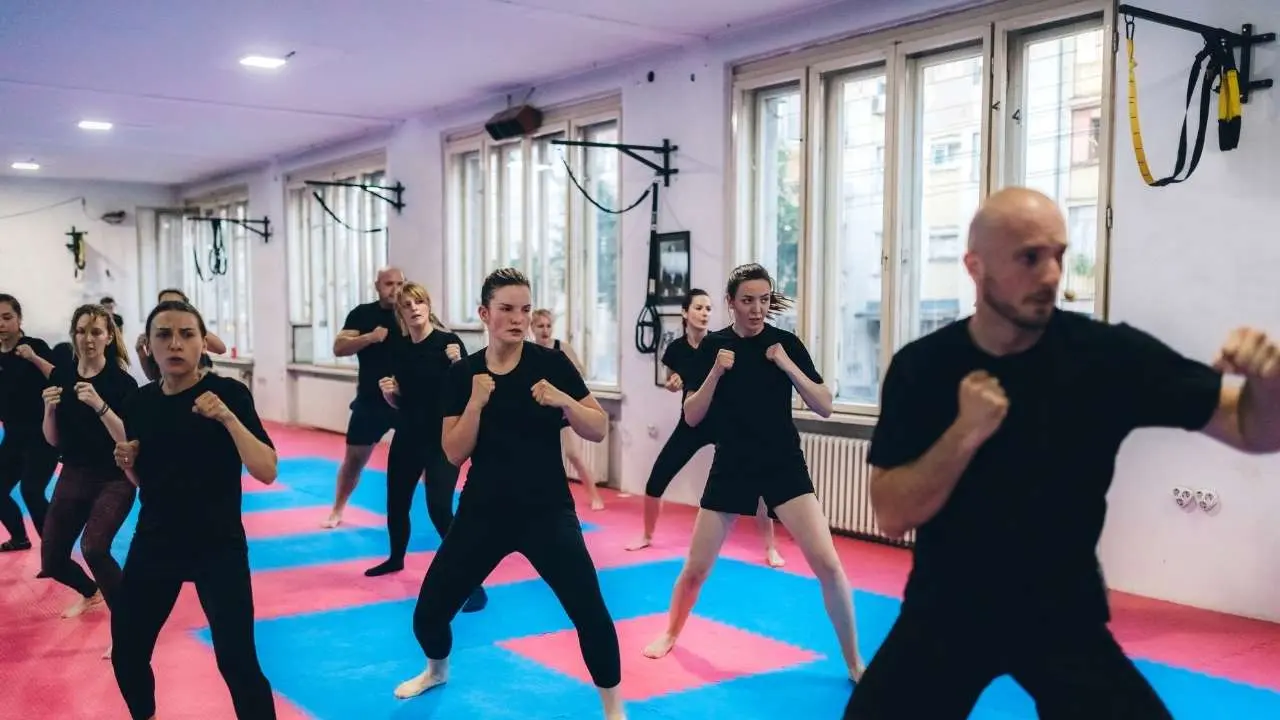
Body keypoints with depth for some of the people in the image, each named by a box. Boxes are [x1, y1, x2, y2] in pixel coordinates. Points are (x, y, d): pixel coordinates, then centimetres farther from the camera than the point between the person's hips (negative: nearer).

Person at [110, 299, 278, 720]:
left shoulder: (229, 393, -12)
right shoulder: (140, 403, 2)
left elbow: (267, 473, -20)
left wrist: (228, 418, -29)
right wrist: (128, 465, -5)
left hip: (218, 546, -5)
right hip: (153, 543, 5)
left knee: (236, 662, -11)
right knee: (126, 653, 16)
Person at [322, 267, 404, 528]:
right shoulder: (363, 314, -1)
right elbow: (339, 348, -8)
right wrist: (369, 337, -22)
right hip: (370, 400, 1)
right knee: (354, 457, 11)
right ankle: (337, 511, 29)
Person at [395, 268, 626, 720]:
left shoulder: (551, 363, -7)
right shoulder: (463, 373, -1)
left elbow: (599, 431, -6)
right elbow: (454, 454, -5)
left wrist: (564, 401, -24)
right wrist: (477, 401, -18)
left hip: (547, 511, -2)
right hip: (483, 510, 2)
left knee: (590, 613, -13)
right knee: (428, 613, 6)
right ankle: (436, 671, 41)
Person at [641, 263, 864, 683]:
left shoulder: (786, 343, -4)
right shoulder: (713, 345, -1)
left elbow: (825, 407, -6)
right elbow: (692, 417, -2)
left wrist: (788, 366, -18)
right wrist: (716, 372, -16)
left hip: (783, 464, -1)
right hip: (731, 466, 1)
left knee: (827, 563, -13)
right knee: (696, 568, 7)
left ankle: (854, 662, 3)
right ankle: (671, 634, 36)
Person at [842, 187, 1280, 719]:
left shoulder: (1109, 354, -12)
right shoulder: (922, 367, -10)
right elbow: (892, 515, -12)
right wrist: (963, 435, -26)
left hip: (1064, 616, 0)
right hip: (946, 609, 1)